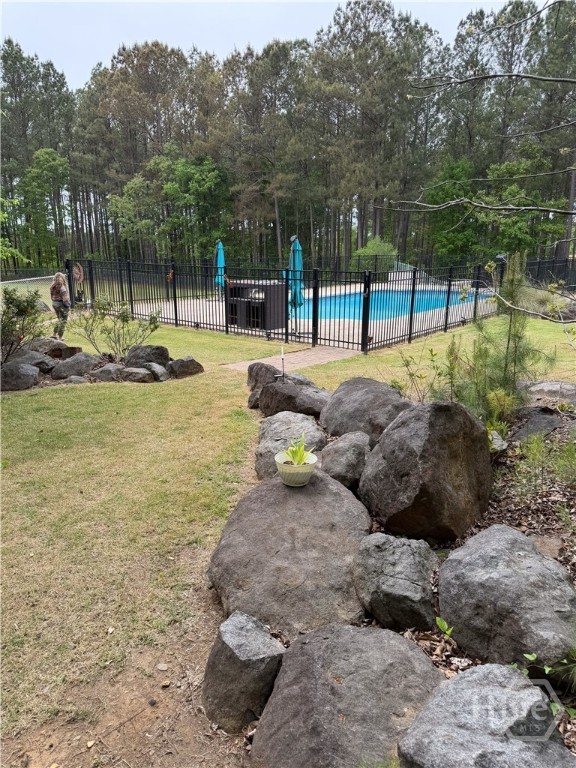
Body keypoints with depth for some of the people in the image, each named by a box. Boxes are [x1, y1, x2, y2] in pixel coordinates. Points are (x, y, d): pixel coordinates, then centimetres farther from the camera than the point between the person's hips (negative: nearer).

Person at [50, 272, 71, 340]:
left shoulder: (53, 286, 5)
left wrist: (54, 302, 14)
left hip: (54, 303, 8)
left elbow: (52, 296, 8)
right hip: (61, 304, -8)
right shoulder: (61, 287, -17)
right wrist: (67, 306, -12)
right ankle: (59, 337, 4)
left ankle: (54, 334, 23)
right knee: (63, 321, 3)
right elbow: (65, 298, -18)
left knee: (60, 319, 22)